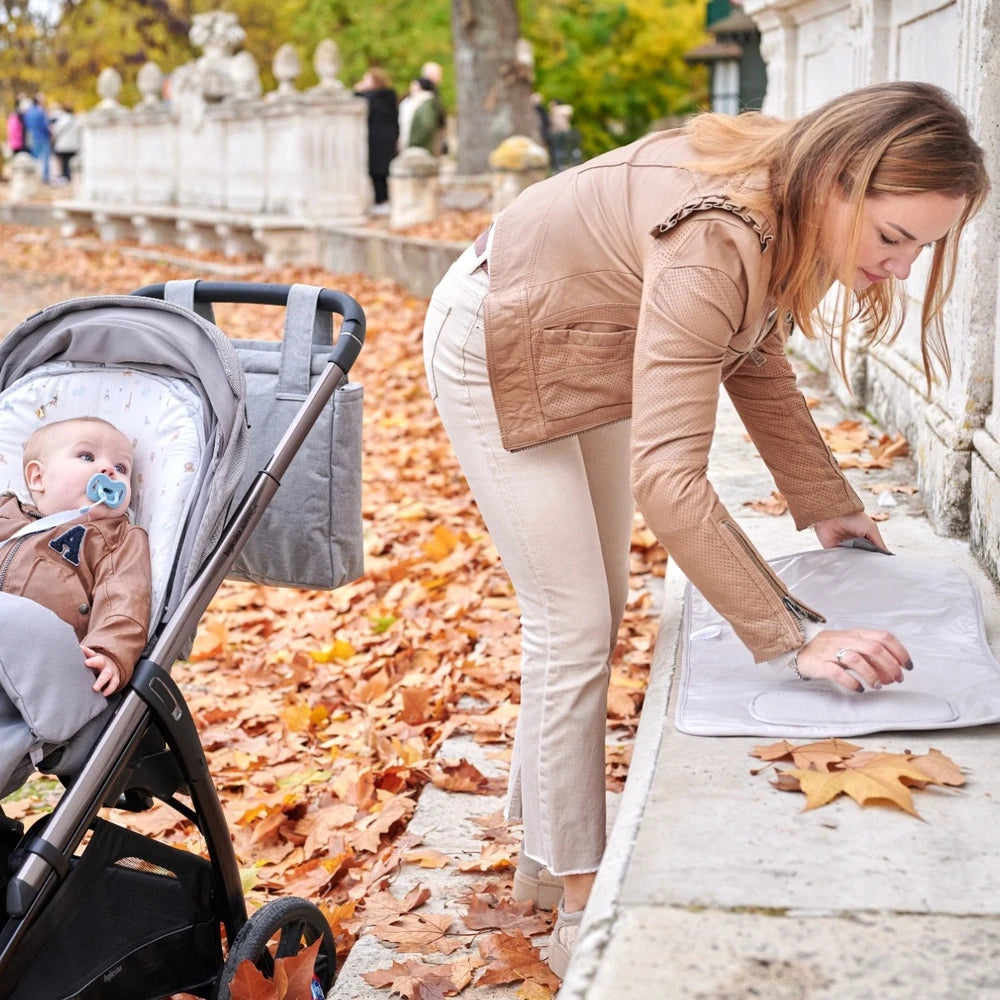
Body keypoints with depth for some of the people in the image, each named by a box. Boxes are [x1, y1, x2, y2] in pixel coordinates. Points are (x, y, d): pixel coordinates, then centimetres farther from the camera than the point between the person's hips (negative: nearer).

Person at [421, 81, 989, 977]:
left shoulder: (792, 213, -13)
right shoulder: (716, 243, -40)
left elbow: (755, 363, 3)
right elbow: (667, 475, -46)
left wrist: (828, 504, 0)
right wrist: (795, 638, -46)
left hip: (585, 356, 9)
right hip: (495, 355, -9)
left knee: (593, 611, 14)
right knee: (574, 625, -9)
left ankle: (545, 849, 31)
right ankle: (581, 915, 3)